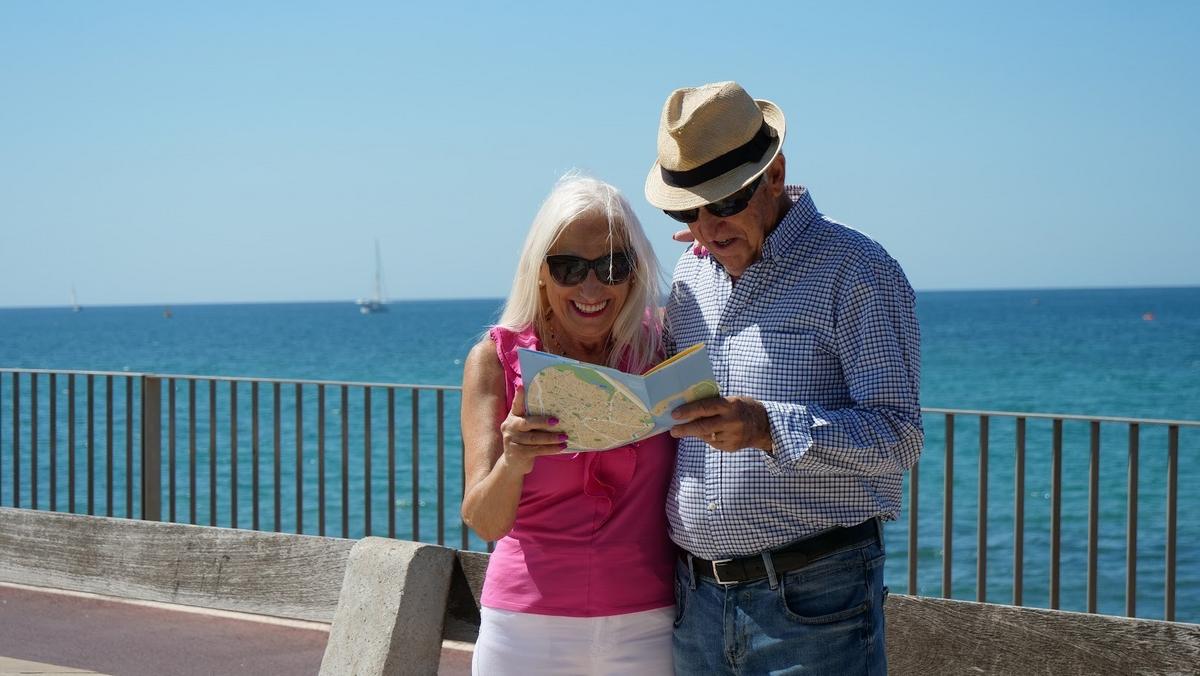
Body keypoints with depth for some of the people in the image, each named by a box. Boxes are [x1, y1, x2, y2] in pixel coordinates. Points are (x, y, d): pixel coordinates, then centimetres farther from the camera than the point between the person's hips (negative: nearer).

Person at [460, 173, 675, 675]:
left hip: (646, 632, 1)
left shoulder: (663, 343, -1)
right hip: (527, 629, -1)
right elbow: (484, 521, -12)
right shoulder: (496, 360, -4)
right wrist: (512, 464, -32)